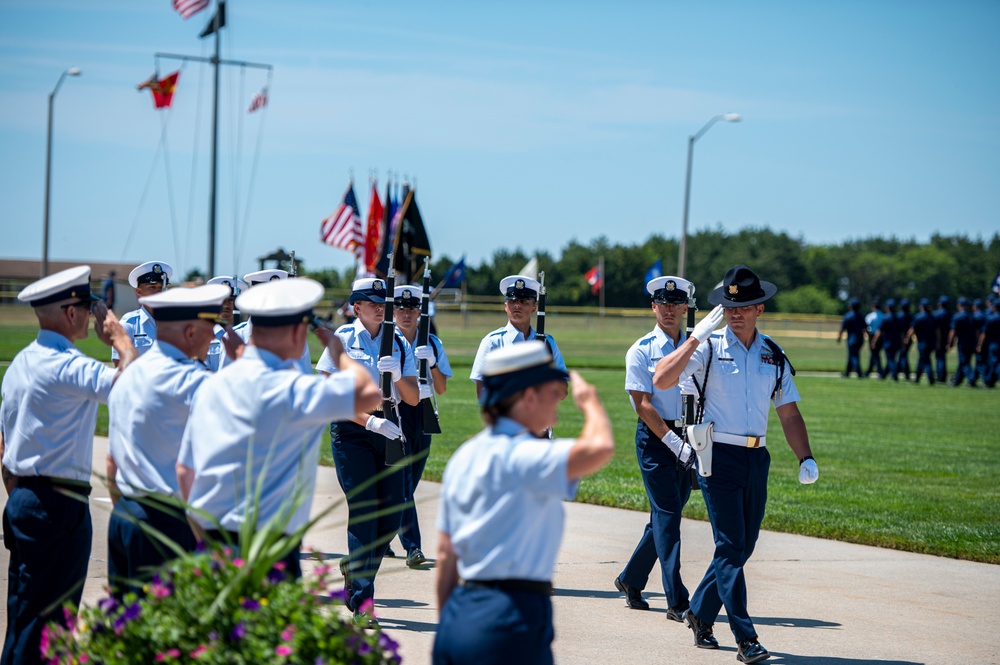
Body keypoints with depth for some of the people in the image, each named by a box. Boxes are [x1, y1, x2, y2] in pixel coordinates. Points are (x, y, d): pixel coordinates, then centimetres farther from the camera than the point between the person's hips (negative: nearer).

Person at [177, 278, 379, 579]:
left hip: (212, 542, 8)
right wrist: (338, 351, 2)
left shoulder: (211, 385, 11)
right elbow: (368, 392, -18)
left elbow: (184, 470, 17)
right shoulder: (289, 389, -13)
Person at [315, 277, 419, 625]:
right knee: (364, 511, -11)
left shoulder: (398, 343, 11)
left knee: (392, 513, 0)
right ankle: (362, 601, -8)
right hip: (351, 430, -5)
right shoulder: (343, 339, -2)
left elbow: (414, 398, 8)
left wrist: (397, 375, -13)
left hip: (387, 431, 5)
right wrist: (369, 420, -17)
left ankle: (353, 569, 27)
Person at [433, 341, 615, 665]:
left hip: (458, 617, 9)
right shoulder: (522, 456, -12)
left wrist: (447, 625, 20)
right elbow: (599, 448, -27)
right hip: (509, 620, -8)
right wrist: (589, 401, -5)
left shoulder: (463, 456, 13)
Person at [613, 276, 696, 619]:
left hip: (687, 437, 5)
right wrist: (674, 442, -17)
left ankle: (630, 580, 29)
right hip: (654, 437, -5)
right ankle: (677, 602, -10)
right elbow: (643, 404, -9)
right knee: (667, 514, -9)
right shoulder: (641, 351, -3)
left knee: (666, 514, 10)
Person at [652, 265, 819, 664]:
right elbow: (661, 380, -16)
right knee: (731, 546, -9)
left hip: (756, 459, 5)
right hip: (718, 456, -5)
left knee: (743, 546, 9)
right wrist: (697, 337, -21)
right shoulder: (709, 348, -3)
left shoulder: (774, 357, 11)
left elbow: (789, 412, 14)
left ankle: (700, 614, 29)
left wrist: (806, 458, 2)